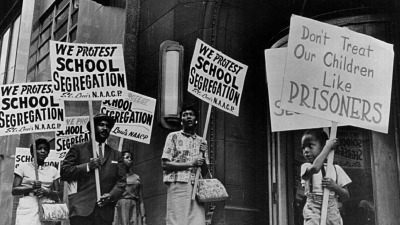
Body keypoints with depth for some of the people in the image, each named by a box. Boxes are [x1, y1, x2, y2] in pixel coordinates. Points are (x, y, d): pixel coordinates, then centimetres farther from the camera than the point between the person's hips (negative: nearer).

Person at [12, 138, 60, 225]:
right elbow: (14, 191, 2)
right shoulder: (23, 167, 8)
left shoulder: (53, 170, 13)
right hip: (27, 209, -2)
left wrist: (46, 192, -9)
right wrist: (32, 187, -13)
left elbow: (57, 195, 11)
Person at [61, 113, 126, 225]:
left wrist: (112, 195, -7)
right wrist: (88, 166, -9)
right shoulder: (78, 149, 12)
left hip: (105, 212, 3)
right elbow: (64, 172, 2)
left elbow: (121, 181, 12)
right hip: (82, 209, -3)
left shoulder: (116, 155, 20)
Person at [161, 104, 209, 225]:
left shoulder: (202, 141, 18)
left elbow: (204, 172, 16)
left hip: (197, 187, 3)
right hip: (178, 185, -3)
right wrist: (190, 163, -9)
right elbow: (165, 164, -1)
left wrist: (203, 154, -2)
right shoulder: (173, 137, 8)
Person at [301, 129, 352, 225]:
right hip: (313, 213, -3)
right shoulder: (306, 167, 2)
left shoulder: (336, 169, 9)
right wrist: (328, 146, -13)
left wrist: (334, 186, -12)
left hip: (332, 214, 3)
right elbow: (314, 168, -25)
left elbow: (346, 197, 10)